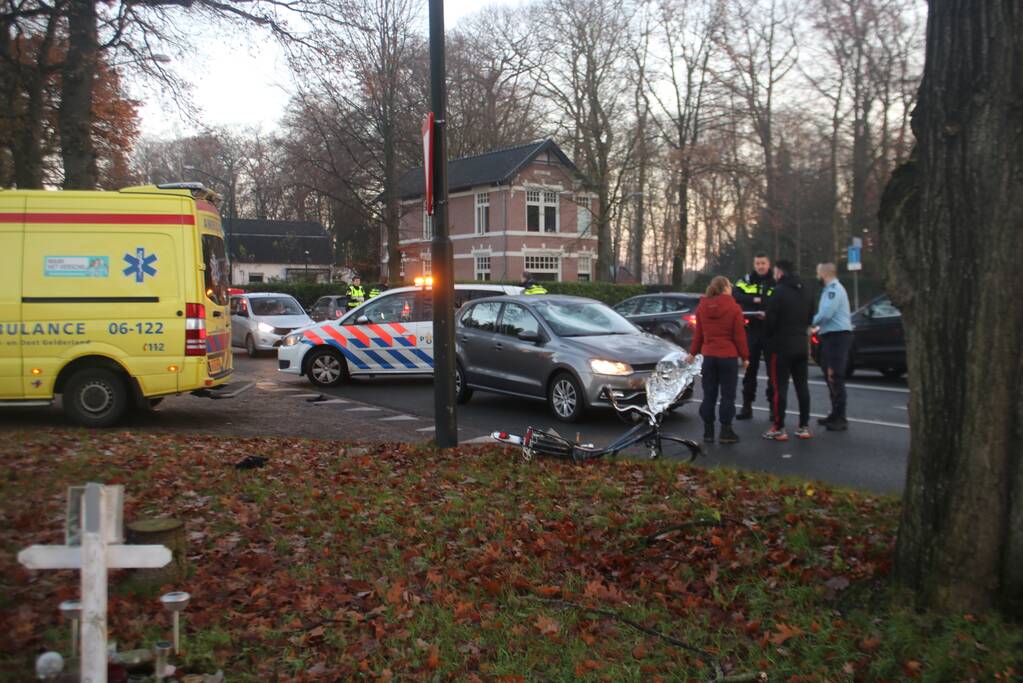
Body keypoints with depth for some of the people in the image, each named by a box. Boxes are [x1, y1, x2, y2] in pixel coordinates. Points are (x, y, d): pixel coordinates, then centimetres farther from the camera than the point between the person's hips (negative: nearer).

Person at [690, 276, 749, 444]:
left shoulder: (702, 308, 3)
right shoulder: (734, 308, -10)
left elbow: (698, 333, 7)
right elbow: (739, 335, -8)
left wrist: (693, 352, 16)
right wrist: (745, 357, -1)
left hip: (708, 356, 4)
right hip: (728, 356, -4)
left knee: (709, 394, 10)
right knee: (727, 395, 3)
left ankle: (708, 431, 12)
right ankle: (726, 432, 4)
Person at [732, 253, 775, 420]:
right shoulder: (746, 280, 6)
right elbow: (735, 295, -10)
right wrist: (755, 300, -19)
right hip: (751, 330, 1)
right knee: (750, 369, 7)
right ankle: (747, 406, 14)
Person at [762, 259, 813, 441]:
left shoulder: (779, 291, -15)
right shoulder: (805, 291, 11)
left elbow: (771, 319, -16)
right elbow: (810, 317, 16)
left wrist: (768, 334, 1)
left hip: (781, 346, -7)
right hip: (801, 344, 7)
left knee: (779, 387, -3)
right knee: (802, 385, 12)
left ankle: (778, 428, -2)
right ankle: (804, 426, 16)